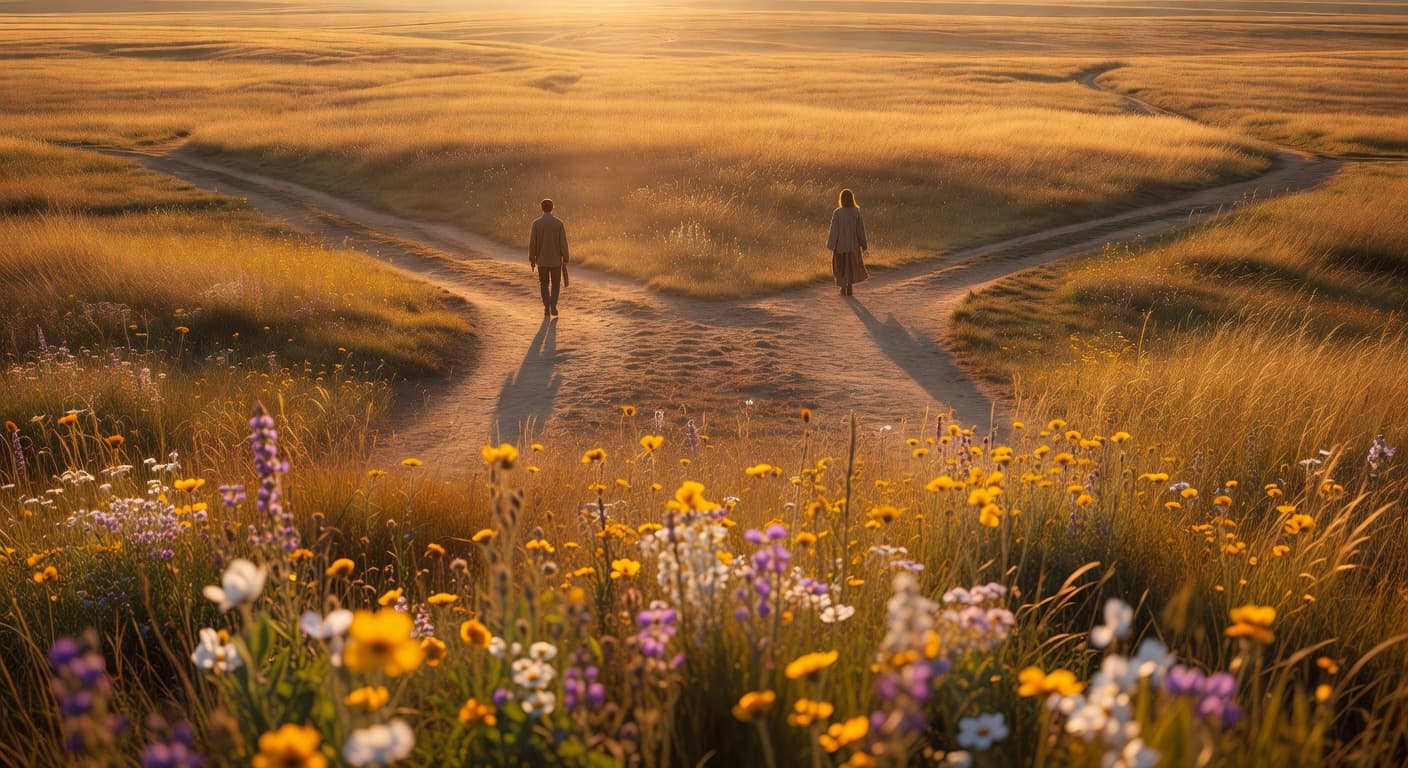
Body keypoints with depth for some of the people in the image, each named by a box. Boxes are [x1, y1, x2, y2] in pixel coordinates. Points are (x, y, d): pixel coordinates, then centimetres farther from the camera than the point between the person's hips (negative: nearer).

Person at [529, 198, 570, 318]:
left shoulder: (536, 223, -7)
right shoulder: (559, 222, -7)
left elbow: (532, 242, -7)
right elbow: (563, 243, -8)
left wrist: (532, 259, 2)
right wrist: (565, 260, -1)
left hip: (542, 259, 0)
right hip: (555, 259, 0)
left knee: (544, 285, 13)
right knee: (555, 284, 13)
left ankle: (547, 309, 7)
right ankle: (553, 306, -4)